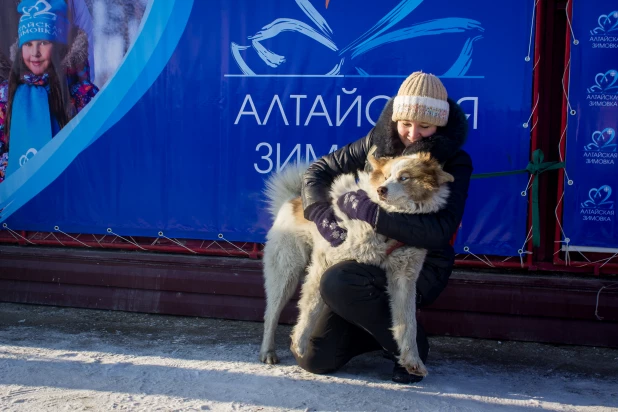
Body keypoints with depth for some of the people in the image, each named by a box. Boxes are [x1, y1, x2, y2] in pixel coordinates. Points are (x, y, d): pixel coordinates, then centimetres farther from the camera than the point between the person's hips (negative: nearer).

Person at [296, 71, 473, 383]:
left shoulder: (454, 162, -13)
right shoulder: (377, 143, -2)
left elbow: (440, 231, -26)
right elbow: (318, 171, 4)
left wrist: (370, 211, -30)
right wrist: (323, 215, -16)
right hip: (367, 259, 5)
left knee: (337, 283, -34)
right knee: (314, 360, -1)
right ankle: (383, 329, 25)